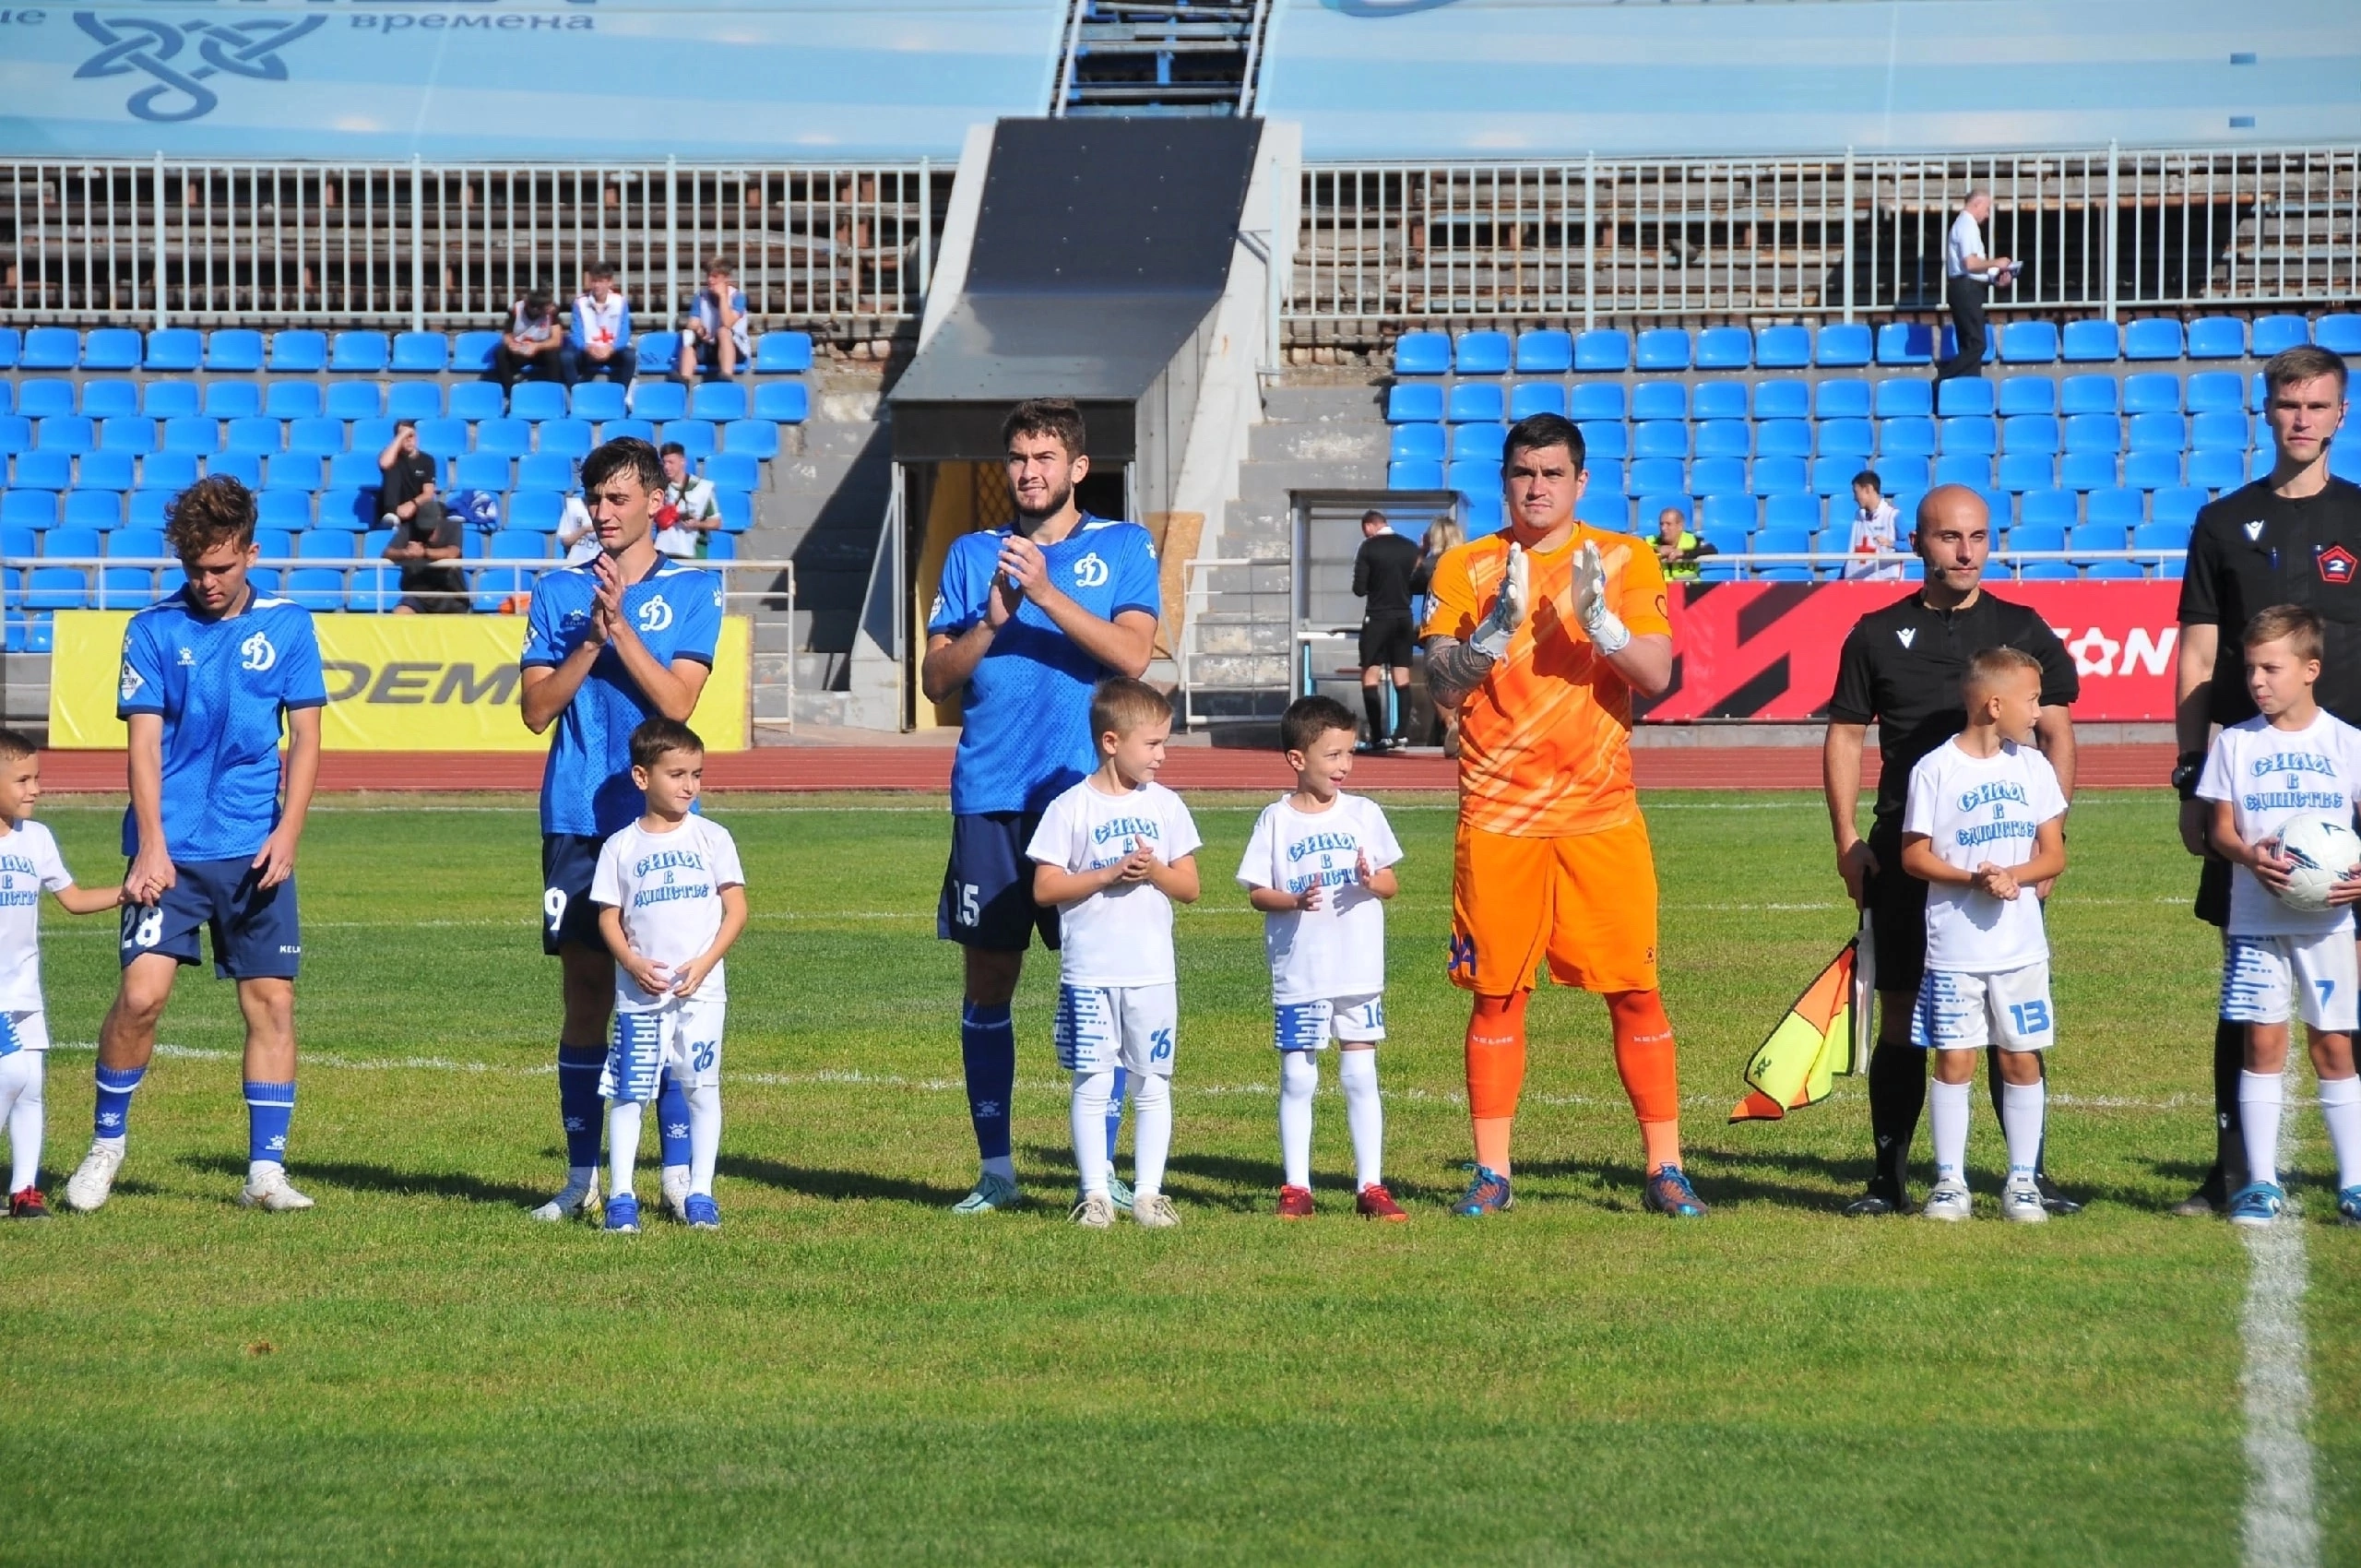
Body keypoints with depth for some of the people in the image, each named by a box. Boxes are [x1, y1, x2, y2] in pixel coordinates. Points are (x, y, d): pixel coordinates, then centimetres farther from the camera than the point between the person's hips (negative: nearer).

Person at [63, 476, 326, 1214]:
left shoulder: (287, 625, 5)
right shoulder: (154, 630, 1)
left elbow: (304, 738, 5)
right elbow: (144, 743, -2)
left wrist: (287, 832, -8)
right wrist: (151, 846, -12)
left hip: (255, 851, 2)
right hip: (171, 849, -2)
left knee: (271, 1000, -1)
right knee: (141, 993, -12)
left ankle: (266, 1169, 5)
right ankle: (105, 1145, 7)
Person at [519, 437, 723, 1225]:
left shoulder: (692, 591, 4)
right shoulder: (558, 591, 9)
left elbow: (675, 700, -7)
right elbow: (536, 708, 2)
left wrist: (621, 627, -13)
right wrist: (590, 641, -10)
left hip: (657, 824, -2)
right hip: (576, 823, 2)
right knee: (586, 994, 4)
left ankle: (678, 1172, -1)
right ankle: (581, 1177, 8)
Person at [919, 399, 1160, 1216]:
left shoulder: (1123, 548, 6)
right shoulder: (972, 554, 12)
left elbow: (1133, 655, -9)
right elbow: (935, 678, 6)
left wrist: (1047, 594, -18)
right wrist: (991, 620, -11)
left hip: (1087, 794, -2)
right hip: (989, 798, 2)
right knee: (988, 980, 4)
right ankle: (995, 1169, 11)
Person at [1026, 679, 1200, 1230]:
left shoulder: (1165, 805, 6)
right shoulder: (1072, 808, -4)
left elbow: (1189, 887, 7)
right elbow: (1044, 889, -7)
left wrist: (1156, 872, -12)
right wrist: (1107, 875, -16)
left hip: (1152, 972, 3)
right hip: (1089, 973, -3)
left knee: (1153, 1085, 5)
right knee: (1092, 1085, 0)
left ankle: (1148, 1192, 11)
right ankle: (1095, 1194, 6)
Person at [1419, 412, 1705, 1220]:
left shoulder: (1623, 560, 5)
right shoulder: (1466, 568, 6)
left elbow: (1657, 676, -3)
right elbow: (1443, 685, -4)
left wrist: (1598, 620, -19)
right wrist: (1499, 624, -20)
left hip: (1602, 814, 0)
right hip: (1498, 817, 0)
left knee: (1635, 992, -3)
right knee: (1496, 994, 1)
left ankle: (1664, 1168, 2)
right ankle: (1491, 1173, 7)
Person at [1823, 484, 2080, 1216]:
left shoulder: (2024, 630, 7)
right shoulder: (1877, 635, 7)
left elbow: (2057, 737, 7)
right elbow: (1845, 738, 10)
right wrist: (1847, 841, 0)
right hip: (1903, 849, 0)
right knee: (1902, 1017, 2)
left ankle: (2031, 1173, 5)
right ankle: (1889, 1176, 7)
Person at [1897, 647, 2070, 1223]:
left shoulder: (2033, 767, 6)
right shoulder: (1936, 770, -6)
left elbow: (2054, 853, 7)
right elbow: (1914, 855, -5)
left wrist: (2015, 876, -13)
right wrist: (1973, 879, -19)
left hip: (2021, 944, 3)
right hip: (1954, 948, -3)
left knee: (2022, 1060, 4)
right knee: (1954, 1061, -1)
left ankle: (2022, 1181, 12)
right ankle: (1949, 1181, 7)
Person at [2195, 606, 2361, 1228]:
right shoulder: (2236, 742, 4)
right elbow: (2221, 826, 2)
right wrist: (2252, 857, -19)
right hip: (2256, 917, 1)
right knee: (2262, 1041, -1)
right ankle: (2261, 1182, 5)